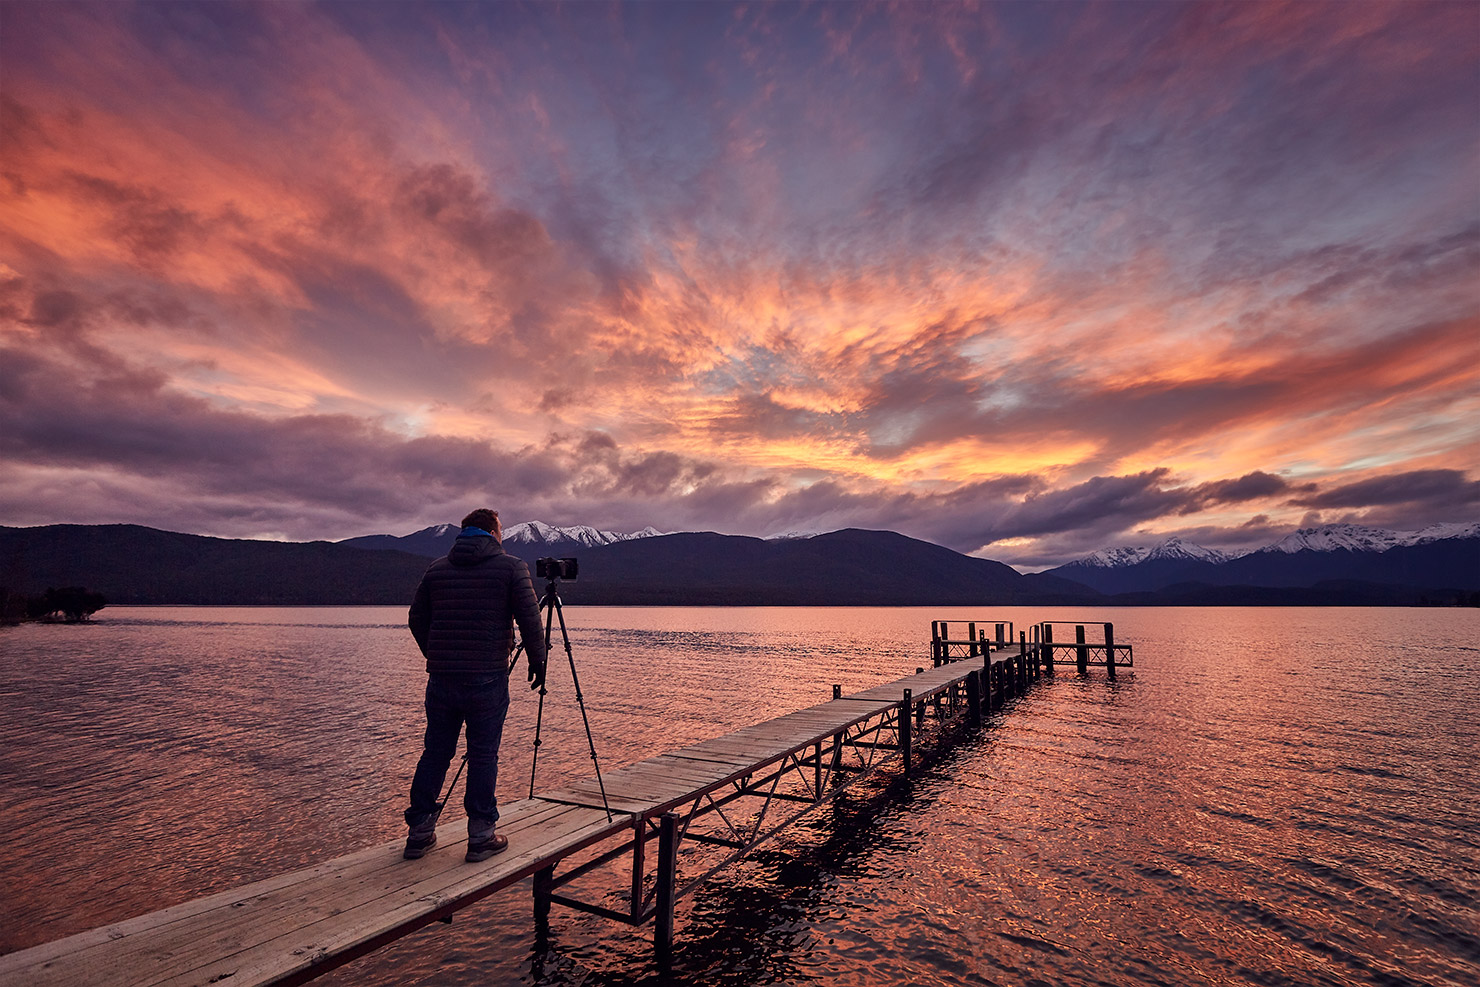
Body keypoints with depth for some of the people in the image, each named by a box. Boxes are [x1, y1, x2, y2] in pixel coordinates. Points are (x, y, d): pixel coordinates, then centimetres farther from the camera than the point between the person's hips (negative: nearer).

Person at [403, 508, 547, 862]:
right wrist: (537, 661, 5)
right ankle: (481, 837, 11)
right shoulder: (511, 567, -3)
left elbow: (416, 619, 15)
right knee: (483, 756, 4)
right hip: (487, 679, -4)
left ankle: (419, 833, 23)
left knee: (435, 753, 14)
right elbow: (529, 619, -8)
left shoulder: (437, 568, 10)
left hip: (441, 677, 4)